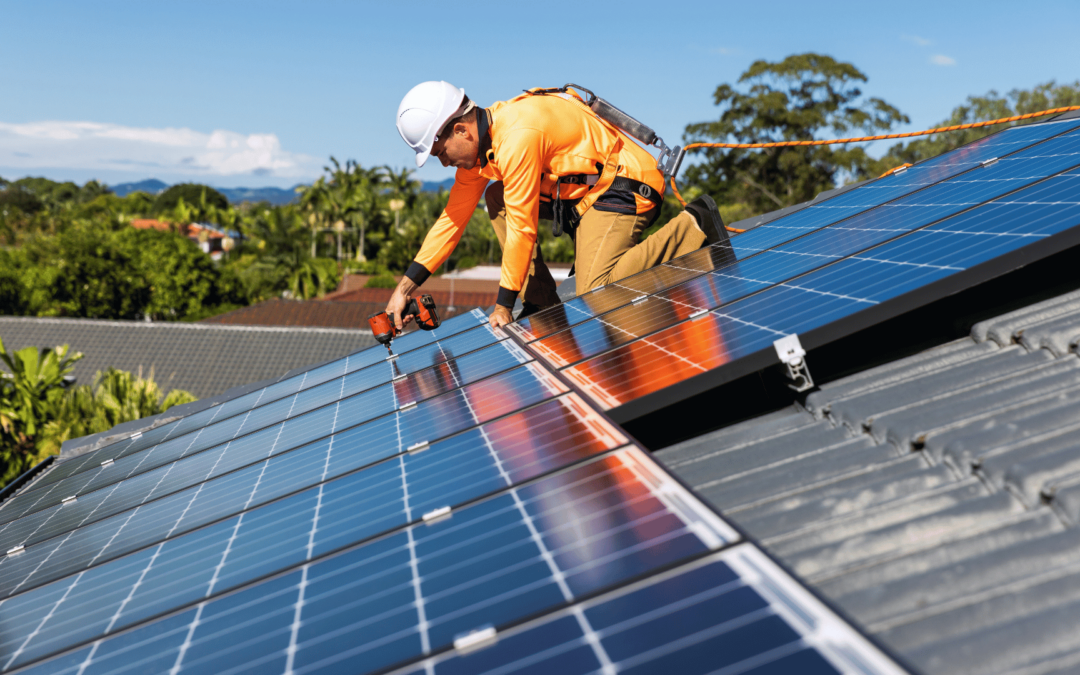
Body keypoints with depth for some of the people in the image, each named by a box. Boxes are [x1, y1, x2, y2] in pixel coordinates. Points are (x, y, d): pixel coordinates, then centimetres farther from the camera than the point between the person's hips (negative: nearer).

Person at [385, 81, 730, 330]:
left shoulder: (517, 136, -27)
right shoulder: (479, 140, 3)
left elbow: (522, 228, -24)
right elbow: (453, 218, 7)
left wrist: (503, 306, -15)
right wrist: (405, 287, 4)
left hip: (624, 187, -10)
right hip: (580, 189, 10)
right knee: (497, 198, 2)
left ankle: (693, 227, -8)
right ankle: (542, 304, 1)